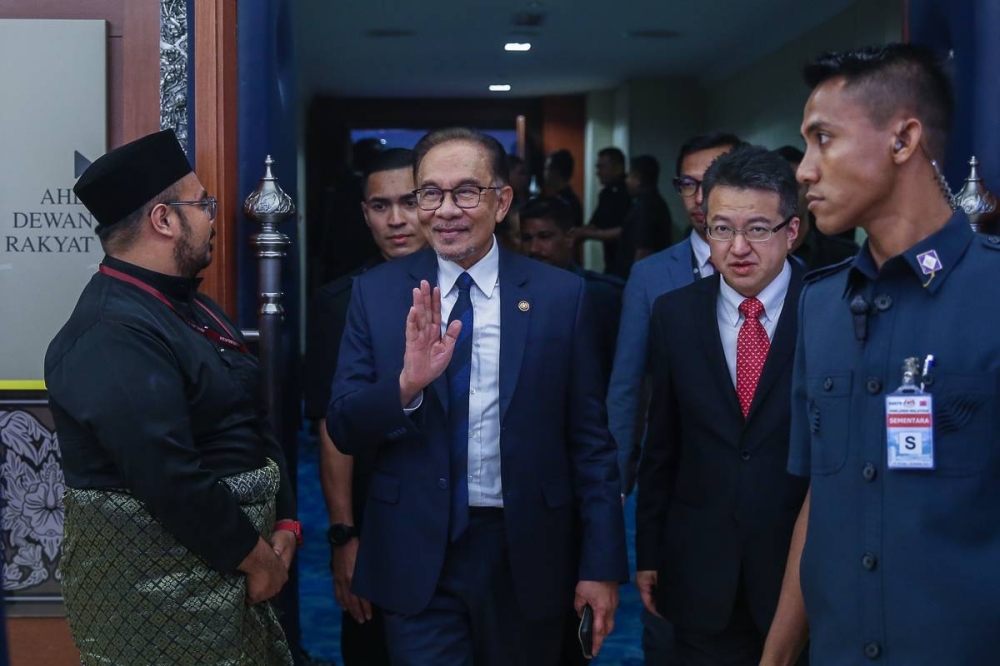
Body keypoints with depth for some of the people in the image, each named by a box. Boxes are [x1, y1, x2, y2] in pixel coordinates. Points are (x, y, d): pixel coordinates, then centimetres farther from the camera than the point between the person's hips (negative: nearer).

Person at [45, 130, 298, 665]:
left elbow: (253, 422, 12)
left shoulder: (191, 309, 11)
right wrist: (254, 556, -16)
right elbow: (169, 479, -27)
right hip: (155, 597, -9)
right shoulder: (111, 337, -22)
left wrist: (284, 526, 2)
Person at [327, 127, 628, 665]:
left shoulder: (560, 294, -4)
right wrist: (406, 384, -22)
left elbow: (589, 439, -1)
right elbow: (343, 430, -3)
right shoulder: (376, 292, -1)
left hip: (527, 554, 1)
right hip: (415, 556, 0)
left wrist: (602, 565, -2)